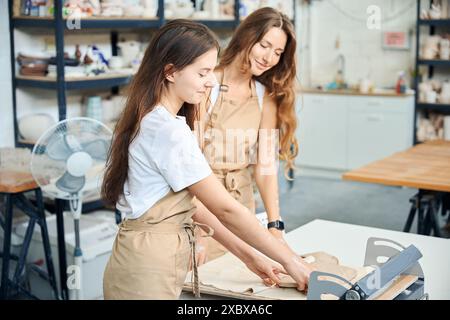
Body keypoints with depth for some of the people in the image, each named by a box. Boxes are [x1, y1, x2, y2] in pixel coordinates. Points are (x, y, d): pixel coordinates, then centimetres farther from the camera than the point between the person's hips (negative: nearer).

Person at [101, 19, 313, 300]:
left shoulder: (151, 122, 8)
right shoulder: (168, 132, -22)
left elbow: (190, 204, 8)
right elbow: (226, 209, -20)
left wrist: (248, 255, 5)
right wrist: (292, 262, -13)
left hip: (150, 261, 9)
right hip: (148, 270, -9)